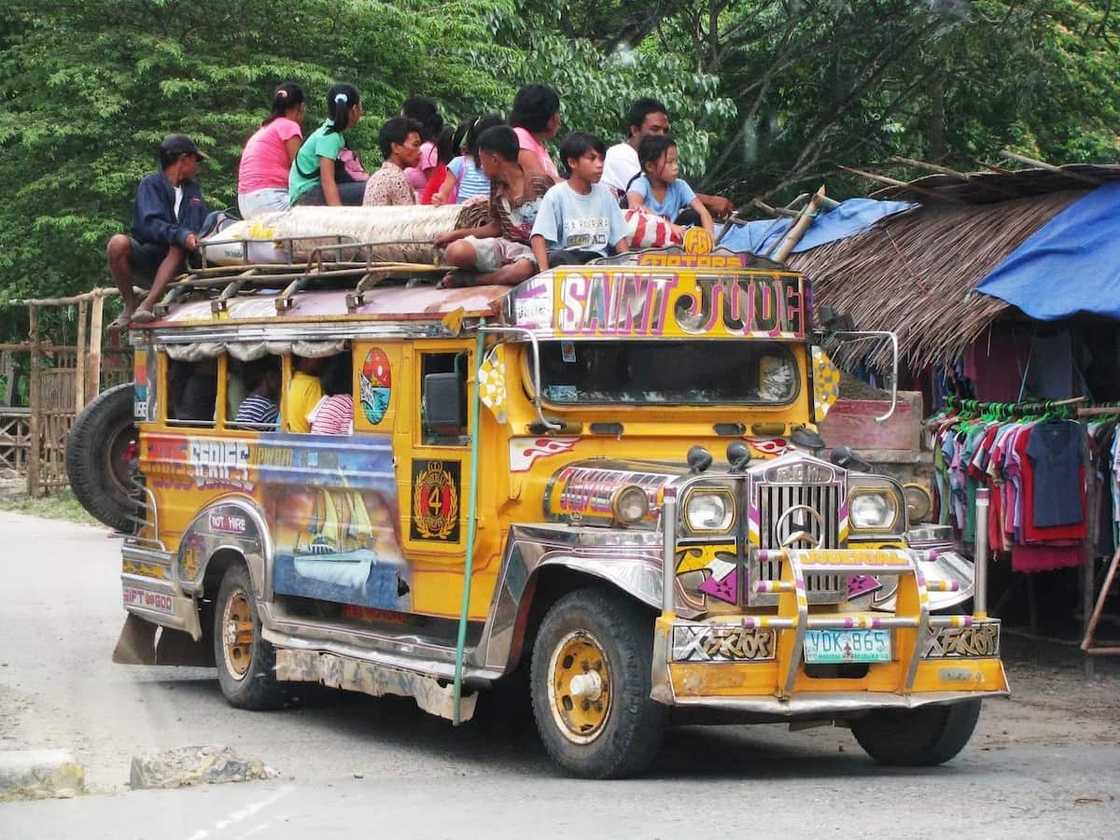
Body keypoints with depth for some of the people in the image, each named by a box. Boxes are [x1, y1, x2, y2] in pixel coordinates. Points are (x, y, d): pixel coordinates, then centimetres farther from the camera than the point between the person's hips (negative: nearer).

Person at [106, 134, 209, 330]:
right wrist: (182, 235, -35)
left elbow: (201, 225, 3)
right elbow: (150, 224, -19)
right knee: (118, 243, -33)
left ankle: (147, 305, -38)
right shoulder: (151, 184, -2)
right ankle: (130, 305, -18)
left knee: (179, 249, -31)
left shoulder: (193, 189, 15)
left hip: (172, 263, 3)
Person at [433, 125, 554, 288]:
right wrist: (456, 235, 22)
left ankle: (468, 279, -20)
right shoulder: (496, 185, 11)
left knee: (523, 269, -44)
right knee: (455, 252, -25)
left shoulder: (540, 183, -9)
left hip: (532, 250, -5)